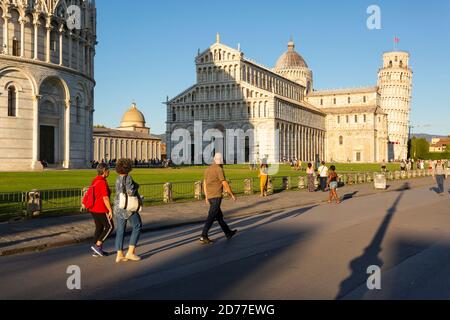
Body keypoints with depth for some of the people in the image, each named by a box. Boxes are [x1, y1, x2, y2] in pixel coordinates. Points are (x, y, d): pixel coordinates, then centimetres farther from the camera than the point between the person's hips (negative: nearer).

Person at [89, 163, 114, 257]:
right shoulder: (102, 182, -20)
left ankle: (97, 251, 17)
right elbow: (105, 198, -23)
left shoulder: (95, 181, 10)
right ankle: (97, 245, 1)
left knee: (99, 228, 15)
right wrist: (110, 211, -18)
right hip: (101, 210, -9)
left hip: (93, 208, 9)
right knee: (110, 227, 4)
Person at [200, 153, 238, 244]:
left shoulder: (208, 169, 12)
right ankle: (203, 237, -11)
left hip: (210, 197, 9)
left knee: (219, 216, 16)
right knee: (211, 217, -8)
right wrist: (232, 195, -4)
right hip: (216, 196, -9)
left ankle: (228, 233, 28)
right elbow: (225, 184, -15)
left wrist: (206, 197, 24)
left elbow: (204, 184, 17)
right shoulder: (219, 169, -13)